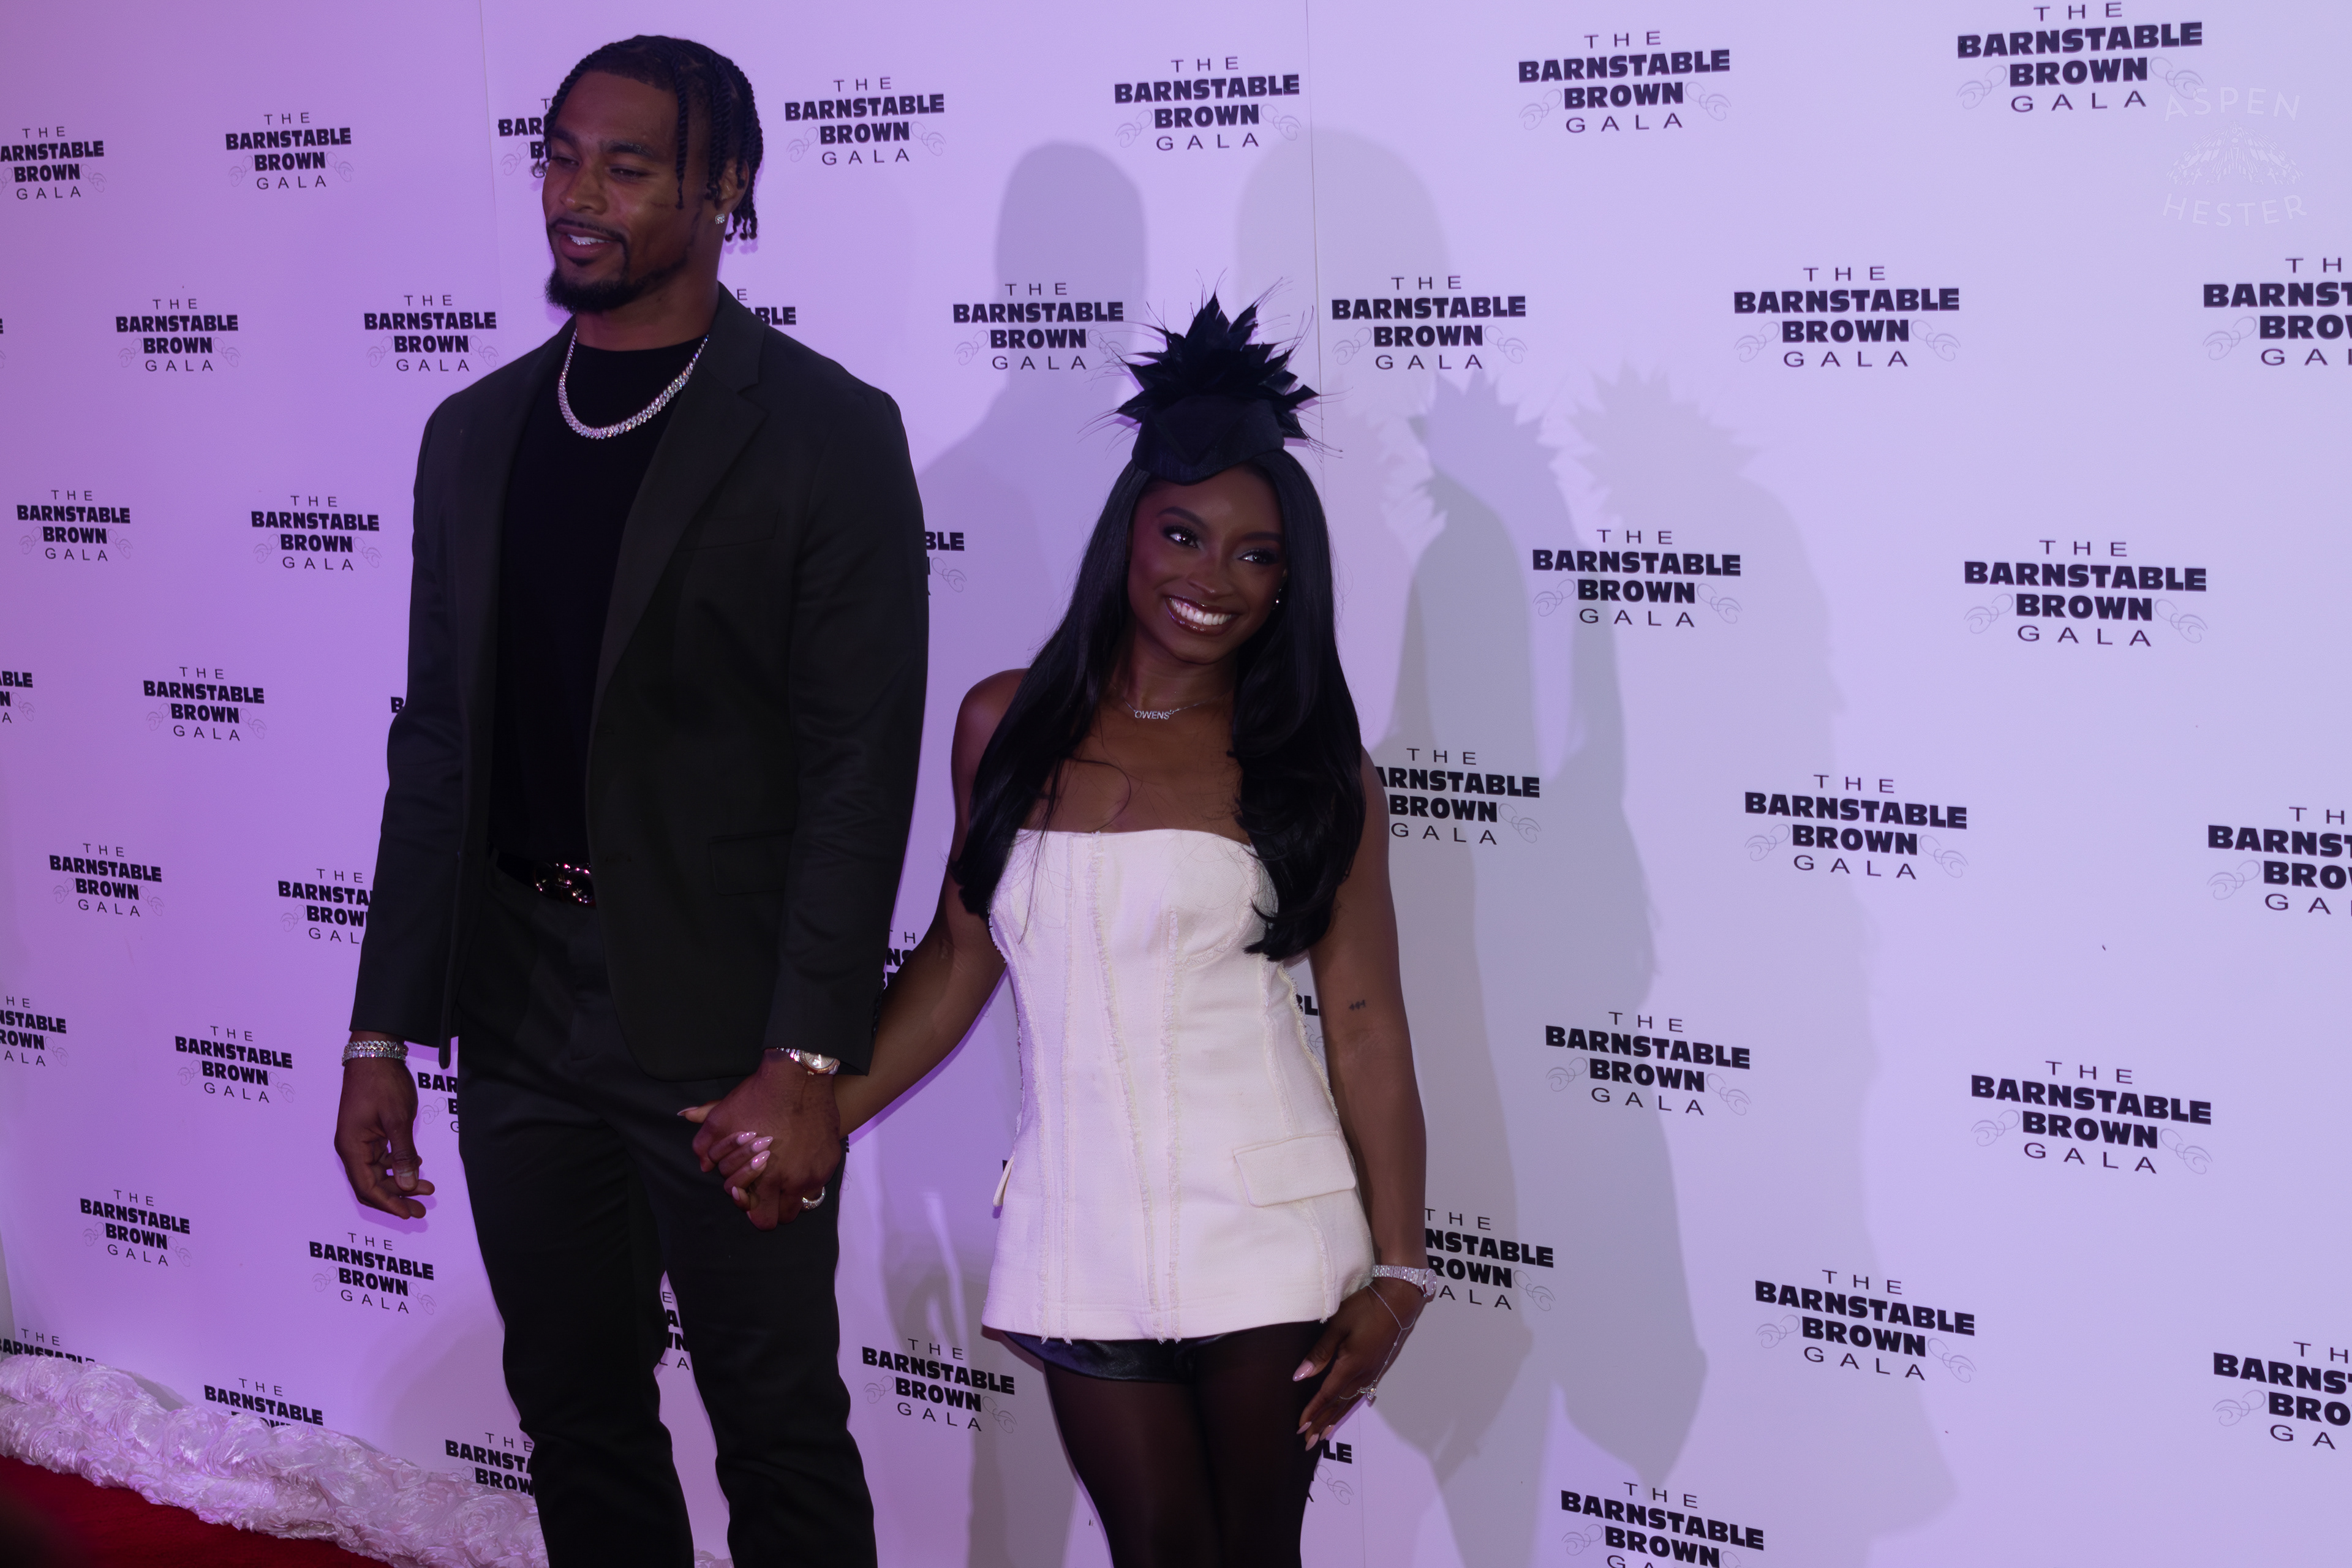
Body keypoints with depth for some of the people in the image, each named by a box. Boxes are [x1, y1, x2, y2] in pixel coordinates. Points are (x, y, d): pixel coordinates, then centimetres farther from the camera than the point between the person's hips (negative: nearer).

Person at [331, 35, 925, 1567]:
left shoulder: (830, 432, -7)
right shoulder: (477, 432, 10)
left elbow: (862, 765, -11)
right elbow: (437, 744, 12)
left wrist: (807, 1060, -17)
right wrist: (385, 1032, 9)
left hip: (724, 1023, -5)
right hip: (521, 1010, 5)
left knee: (779, 1433, 6)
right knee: (578, 1421, 16)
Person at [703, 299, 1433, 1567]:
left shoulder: (1313, 769, -1)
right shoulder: (1006, 726, 4)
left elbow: (1366, 1025, -1)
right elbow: (960, 954, 11)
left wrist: (1398, 1270, -2)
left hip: (1267, 1229, -1)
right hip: (1082, 1225, 2)